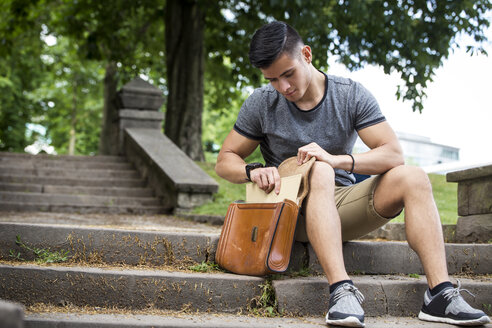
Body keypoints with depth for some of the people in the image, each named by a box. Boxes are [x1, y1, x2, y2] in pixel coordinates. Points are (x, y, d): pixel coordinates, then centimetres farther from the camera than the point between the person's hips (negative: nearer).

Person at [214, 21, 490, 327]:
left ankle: (441, 294, -27)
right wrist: (252, 171, -21)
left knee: (414, 178, -21)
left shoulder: (352, 95, -2)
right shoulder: (262, 103, -2)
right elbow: (225, 161, 3)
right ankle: (342, 290, -47)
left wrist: (337, 159, -28)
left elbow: (394, 153, -10)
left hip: (342, 203, 2)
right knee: (320, 172, -35)